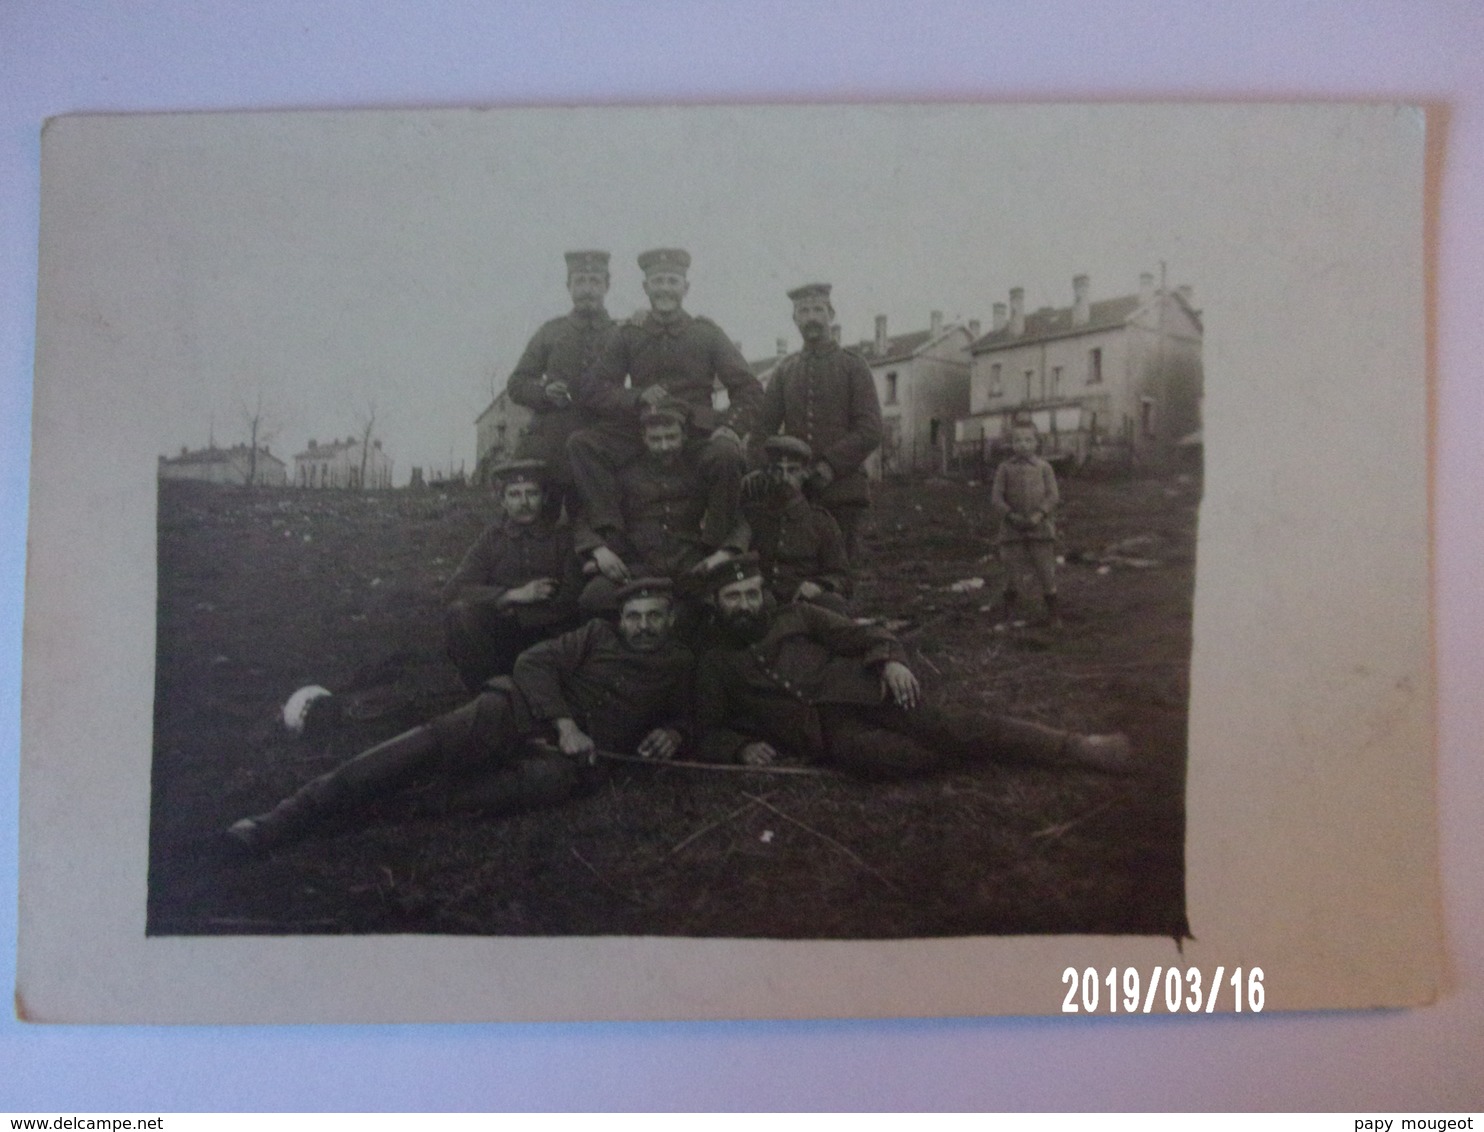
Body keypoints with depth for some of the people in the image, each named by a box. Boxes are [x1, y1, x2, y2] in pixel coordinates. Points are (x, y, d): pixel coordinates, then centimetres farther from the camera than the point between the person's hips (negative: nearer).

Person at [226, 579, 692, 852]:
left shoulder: (679, 665, 22)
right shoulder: (598, 637, 17)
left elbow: (682, 715, 36)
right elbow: (534, 662, 6)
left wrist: (673, 734, 9)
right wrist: (564, 723, -9)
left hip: (573, 753, 0)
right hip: (524, 712, 0)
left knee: (553, 779, -40)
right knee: (435, 738, -28)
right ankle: (294, 813, -34)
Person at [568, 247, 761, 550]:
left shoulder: (707, 334, 11)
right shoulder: (628, 335, 12)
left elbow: (748, 389, 7)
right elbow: (590, 389, 5)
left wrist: (730, 428, -12)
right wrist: (636, 398, -13)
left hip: (698, 433, -1)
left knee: (727, 457, -36)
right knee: (581, 444, -24)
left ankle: (718, 546, -18)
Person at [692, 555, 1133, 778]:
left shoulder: (795, 616, 17)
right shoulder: (715, 664, 17)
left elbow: (860, 635, 10)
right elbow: (710, 733, 15)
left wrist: (890, 659, -13)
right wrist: (742, 748, -8)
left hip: (856, 690, 1)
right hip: (828, 734, -1)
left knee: (940, 726, -22)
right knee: (881, 755, -34)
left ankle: (1079, 747, -24)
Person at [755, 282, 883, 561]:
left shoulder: (853, 365, 5)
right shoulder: (786, 369, 15)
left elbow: (870, 432, -4)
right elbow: (764, 426, 10)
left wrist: (829, 465, -16)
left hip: (842, 489, -3)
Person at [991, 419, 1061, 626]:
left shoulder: (1044, 468, 3)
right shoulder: (1005, 469, 3)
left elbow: (1053, 495, -2)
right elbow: (996, 497, -1)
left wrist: (1039, 514, -16)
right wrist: (1010, 515, -14)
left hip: (1040, 526, 0)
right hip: (1012, 528, 0)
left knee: (1046, 570, 0)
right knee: (1012, 570, 6)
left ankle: (1052, 611, 11)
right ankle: (1009, 610, 21)